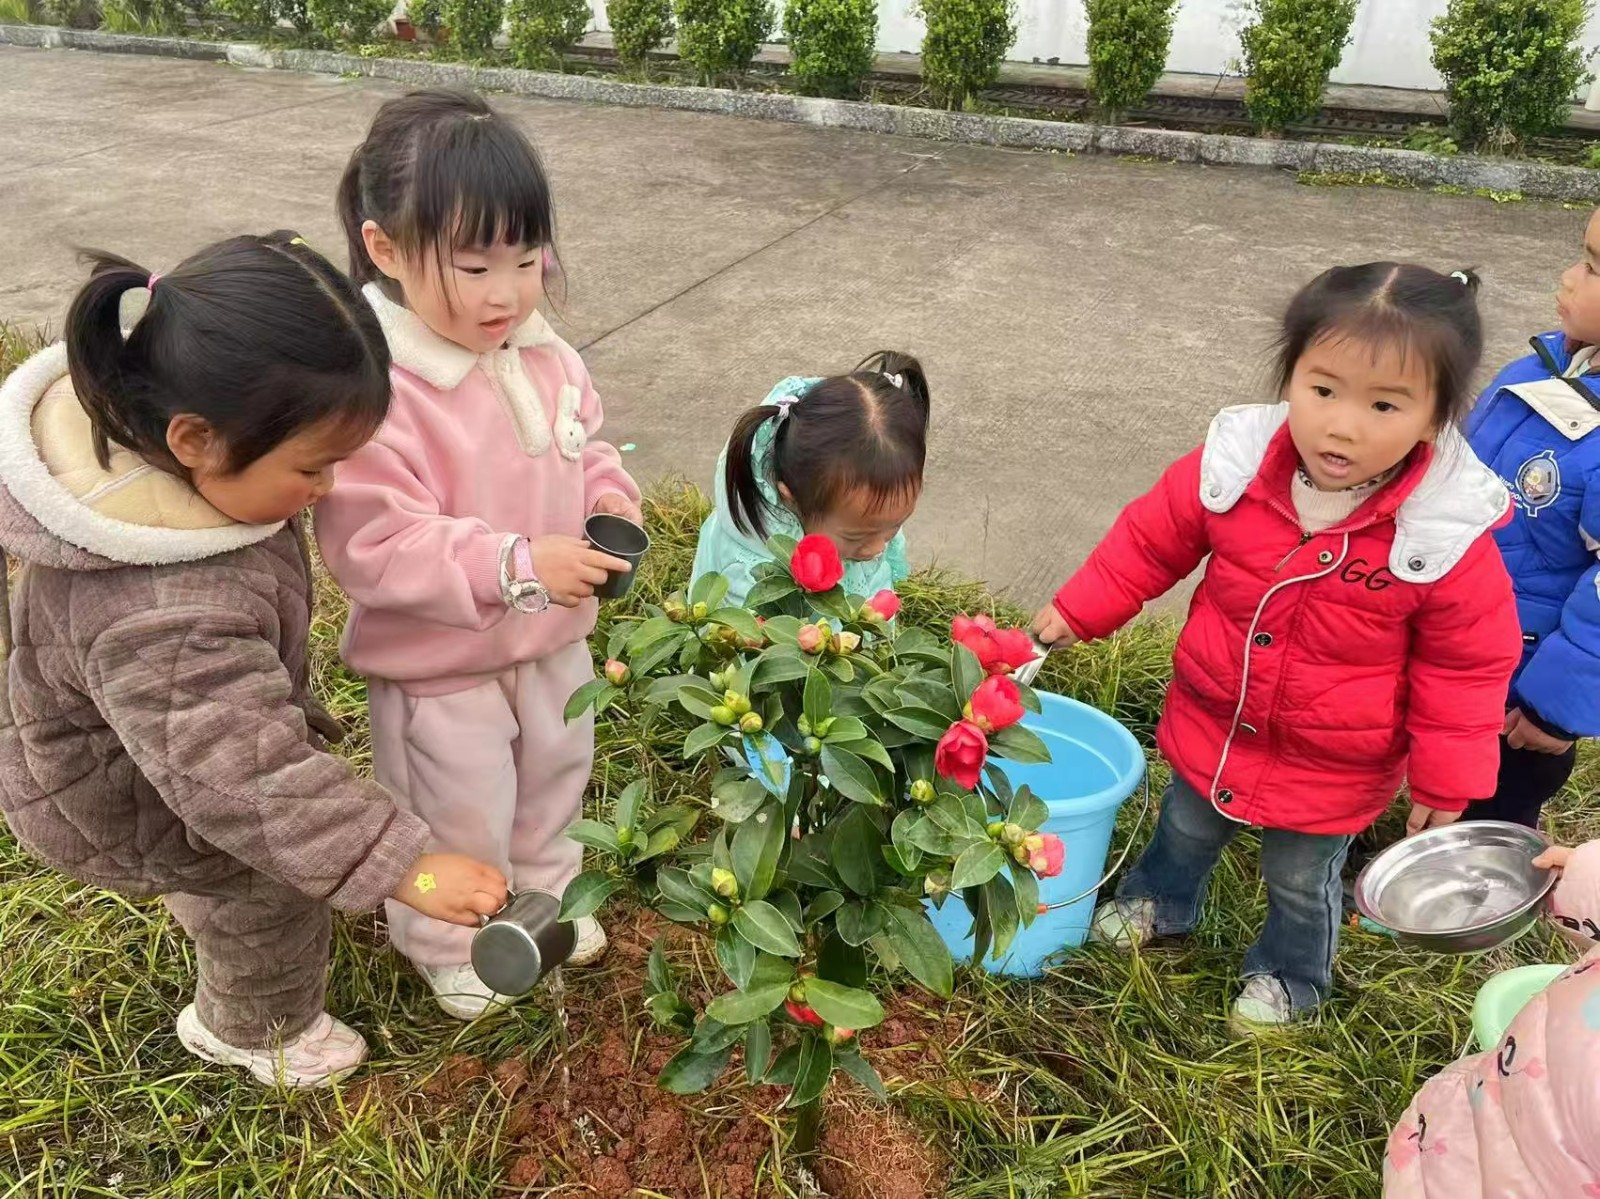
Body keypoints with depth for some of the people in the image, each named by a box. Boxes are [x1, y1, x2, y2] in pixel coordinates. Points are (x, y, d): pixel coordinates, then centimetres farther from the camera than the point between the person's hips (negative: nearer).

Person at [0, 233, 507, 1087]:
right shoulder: (159, 619, -49)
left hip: (178, 727, 8)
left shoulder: (133, 416, -22)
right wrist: (403, 867, -41)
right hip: (135, 803, -8)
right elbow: (248, 775, -44)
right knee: (270, 905, 15)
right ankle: (256, 1030, 47)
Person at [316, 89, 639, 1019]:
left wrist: (611, 494, -11)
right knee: (461, 822, 16)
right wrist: (516, 565, -36)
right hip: (440, 666, -6)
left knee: (554, 781, 28)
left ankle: (543, 891, 57)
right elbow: (375, 546, -30)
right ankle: (446, 945, 46)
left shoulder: (542, 352, -7)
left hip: (553, 639, 7)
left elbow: (582, 445, 10)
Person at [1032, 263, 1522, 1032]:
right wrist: (1078, 610, 0)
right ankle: (1159, 902, 62)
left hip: (1331, 768, -2)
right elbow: (1151, 539, -5)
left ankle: (1289, 974, 54)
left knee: (1301, 883, 22)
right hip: (1212, 726, 3)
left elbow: (1466, 665, -14)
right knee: (1185, 831, 30)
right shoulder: (1234, 466, -23)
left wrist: (1446, 779, -9)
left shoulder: (1447, 537, -27)